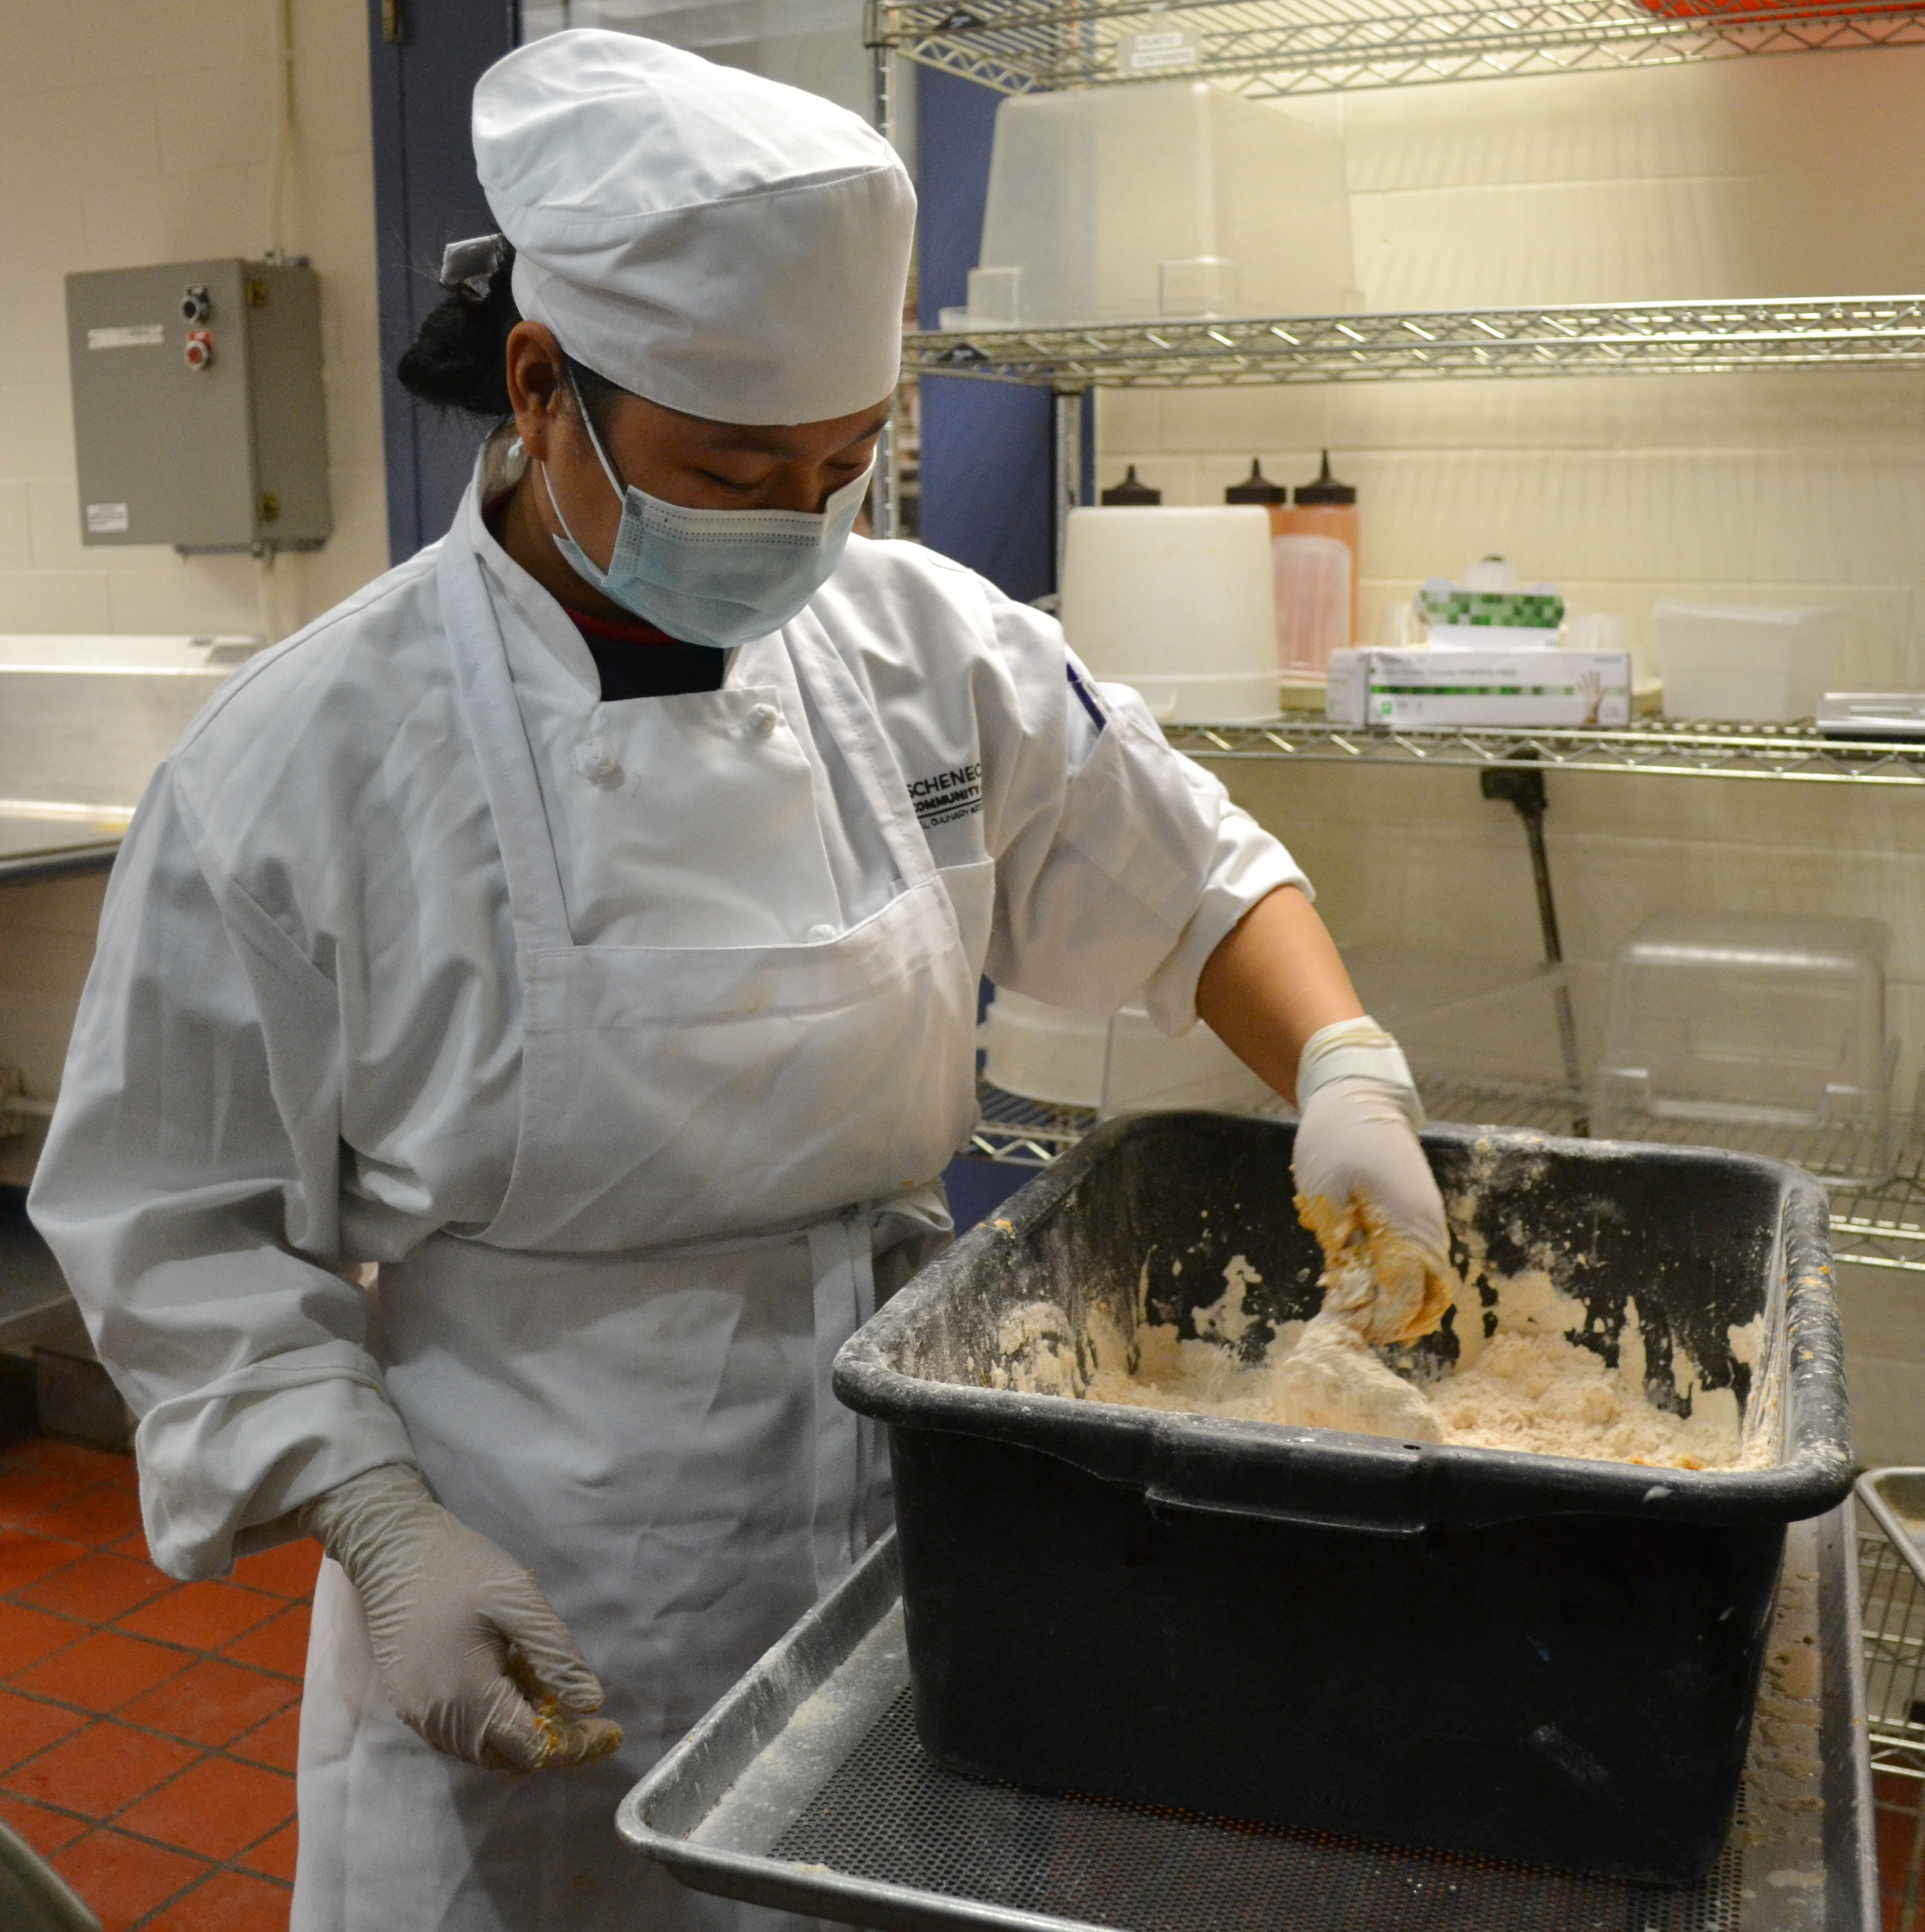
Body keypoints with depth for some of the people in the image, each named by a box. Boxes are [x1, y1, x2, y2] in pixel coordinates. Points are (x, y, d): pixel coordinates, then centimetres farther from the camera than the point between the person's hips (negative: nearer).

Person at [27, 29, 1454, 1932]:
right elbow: (183, 1233, -8)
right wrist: (383, 1528, -16)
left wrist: (1344, 1071, -10)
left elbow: (1193, 881, 7)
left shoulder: (926, 647, -4)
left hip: (902, 1542, 4)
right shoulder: (297, 766, -14)